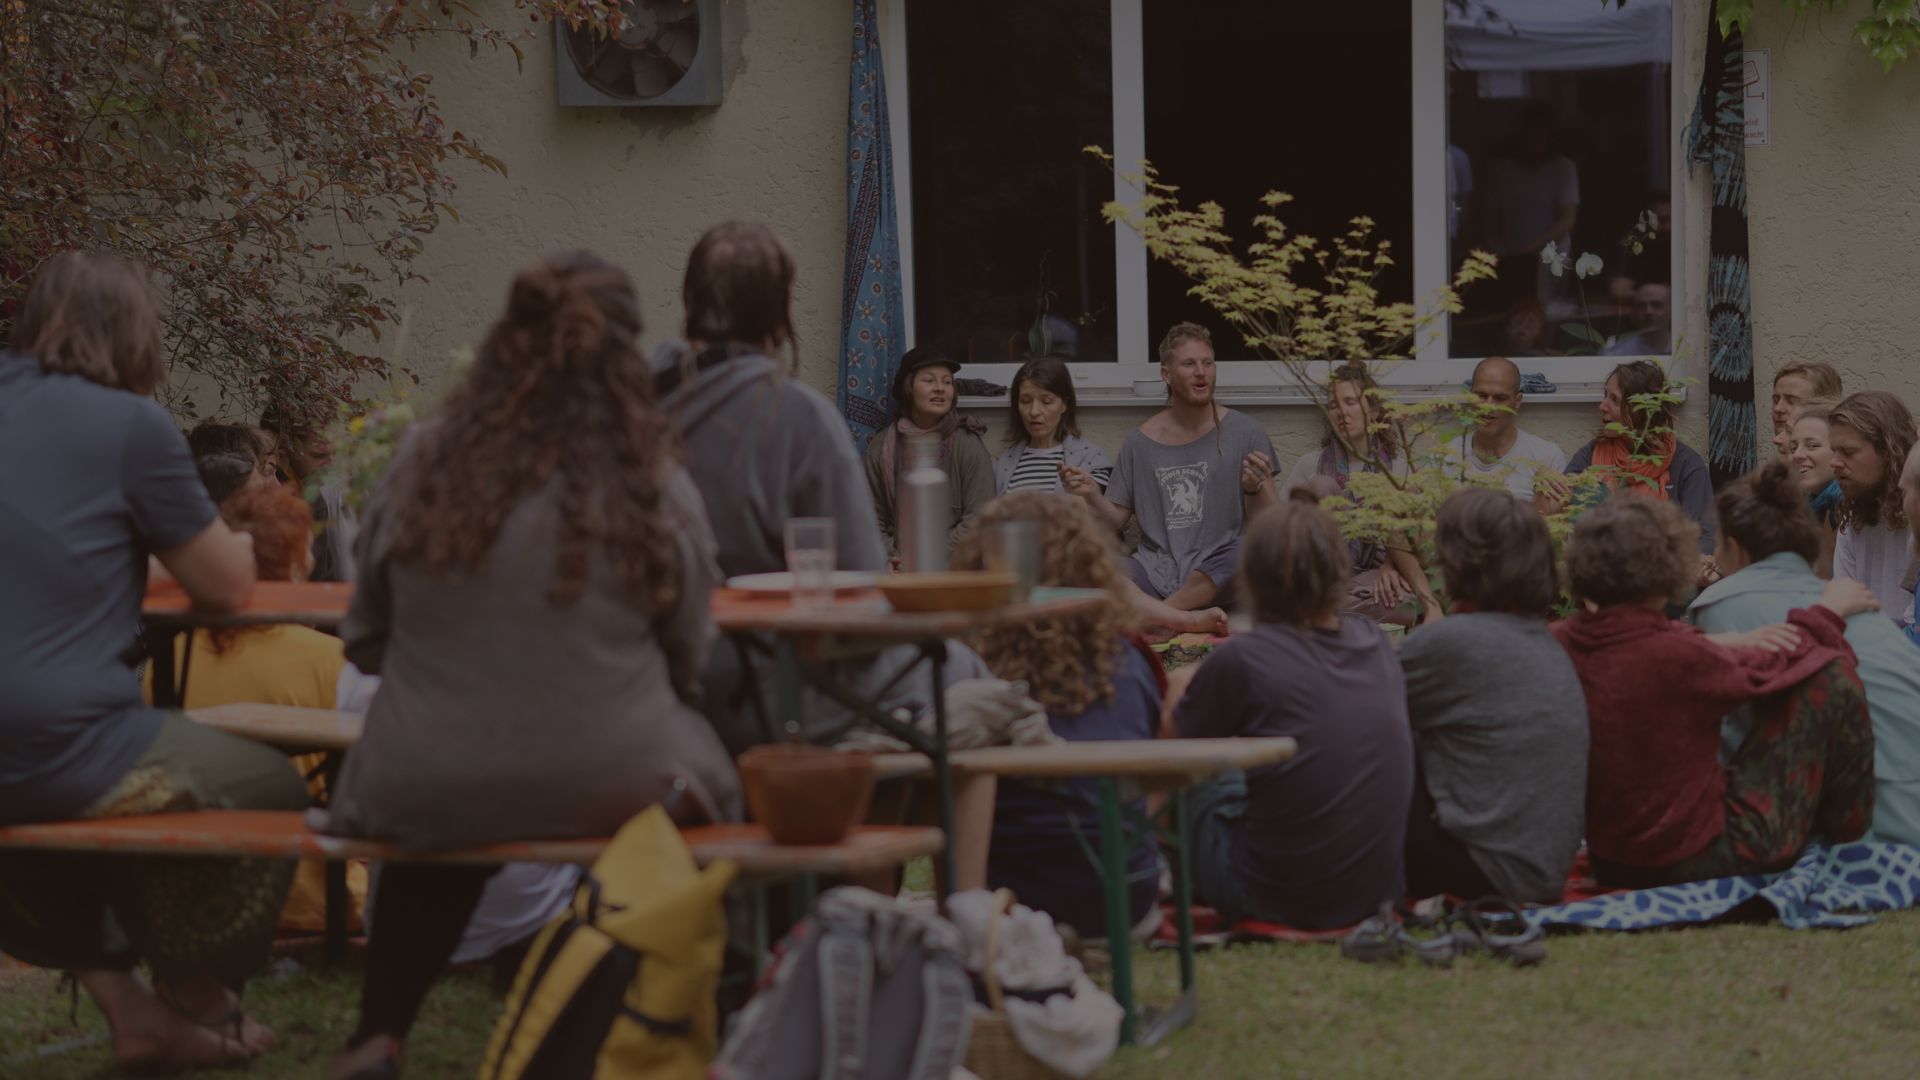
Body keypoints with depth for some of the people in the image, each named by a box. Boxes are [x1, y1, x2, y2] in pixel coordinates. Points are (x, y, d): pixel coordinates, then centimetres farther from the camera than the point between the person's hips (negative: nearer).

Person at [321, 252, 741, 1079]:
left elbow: (366, 641, 5)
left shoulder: (420, 465, -6)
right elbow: (688, 664, 3)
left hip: (425, 794, 2)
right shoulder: (655, 492, -11)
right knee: (698, 753, 30)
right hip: (605, 788, -2)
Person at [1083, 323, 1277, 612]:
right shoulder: (1140, 442, 9)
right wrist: (1092, 496, -7)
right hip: (1156, 568, 1)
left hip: (1217, 572, -1)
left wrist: (1255, 489, -20)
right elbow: (1117, 520, 14)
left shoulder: (1244, 433, 3)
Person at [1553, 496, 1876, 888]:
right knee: (1830, 673, -4)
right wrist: (1828, 613, 10)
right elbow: (1770, 669, -8)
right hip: (1701, 862, -7)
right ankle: (1846, 839, 17)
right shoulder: (1673, 660, -27)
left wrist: (1722, 646, 9)